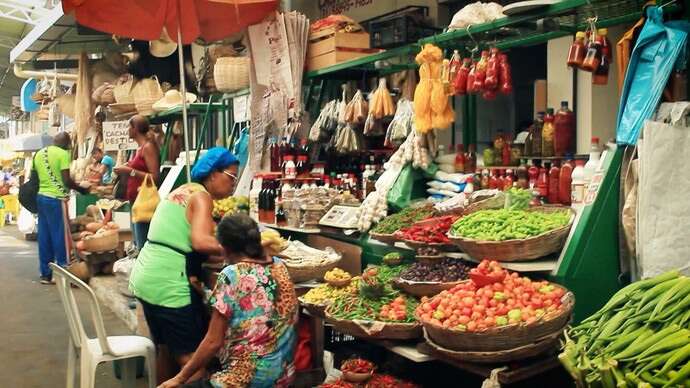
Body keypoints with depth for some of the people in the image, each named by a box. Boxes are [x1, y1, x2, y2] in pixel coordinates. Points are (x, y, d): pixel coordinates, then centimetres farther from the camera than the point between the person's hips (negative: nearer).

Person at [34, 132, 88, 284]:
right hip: (56, 199, -7)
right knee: (60, 236, -1)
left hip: (41, 197, 7)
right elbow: (66, 180, -15)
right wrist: (81, 189, -1)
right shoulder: (63, 154, -10)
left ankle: (45, 274, 15)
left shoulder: (39, 153, 13)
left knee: (44, 237, 10)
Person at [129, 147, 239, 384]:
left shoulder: (183, 190, 17)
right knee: (192, 355, -3)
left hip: (145, 277, 10)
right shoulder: (201, 196, -10)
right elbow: (201, 242, -24)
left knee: (165, 347, 20)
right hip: (167, 284, -10)